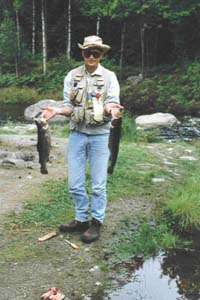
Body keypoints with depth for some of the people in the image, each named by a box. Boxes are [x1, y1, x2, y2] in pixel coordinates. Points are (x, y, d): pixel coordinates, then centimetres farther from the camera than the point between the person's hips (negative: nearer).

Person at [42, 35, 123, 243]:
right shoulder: (72, 76, 4)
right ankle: (81, 219, 23)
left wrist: (111, 109, -33)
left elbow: (112, 104, -9)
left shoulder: (109, 77, -2)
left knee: (98, 184, 4)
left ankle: (96, 222, 19)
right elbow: (69, 107, 2)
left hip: (99, 135, -2)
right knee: (74, 183, 7)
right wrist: (57, 111, -19)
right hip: (77, 134, 3)